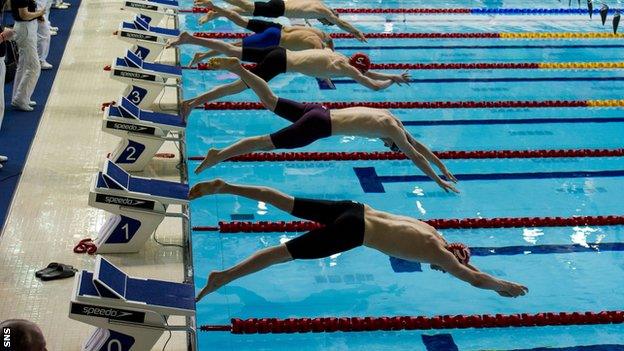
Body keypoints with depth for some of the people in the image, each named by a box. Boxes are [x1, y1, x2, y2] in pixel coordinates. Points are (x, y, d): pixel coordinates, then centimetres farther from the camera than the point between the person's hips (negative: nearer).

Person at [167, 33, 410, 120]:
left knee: (233, 52, 12)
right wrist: (393, 80, 9)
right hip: (280, 63, -8)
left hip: (279, 52, 8)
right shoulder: (345, 68, -9)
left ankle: (189, 38, 12)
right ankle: (193, 102, -18)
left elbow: (365, 72, 32)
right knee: (241, 86, -12)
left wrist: (392, 76, 31)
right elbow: (374, 85, -11)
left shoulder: (340, 57, 15)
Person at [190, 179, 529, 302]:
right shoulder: (438, 253, -3)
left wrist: (493, 281, 38)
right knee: (286, 251, -14)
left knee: (288, 204, 8)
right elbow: (474, 276, -4)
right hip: (353, 230, -8)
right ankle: (222, 277, -19)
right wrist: (505, 286, 13)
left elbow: (461, 261, 39)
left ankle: (223, 186, 5)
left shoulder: (433, 234, 19)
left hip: (354, 211, 8)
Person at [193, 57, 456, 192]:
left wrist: (442, 167, 30)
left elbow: (417, 144, 28)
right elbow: (416, 156, -6)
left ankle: (238, 68, 9)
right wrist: (439, 181, 2)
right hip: (318, 127, -8)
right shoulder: (392, 128, -7)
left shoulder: (388, 116, 17)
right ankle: (218, 156, -16)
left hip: (318, 112, 8)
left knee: (270, 101, 17)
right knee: (266, 142, -12)